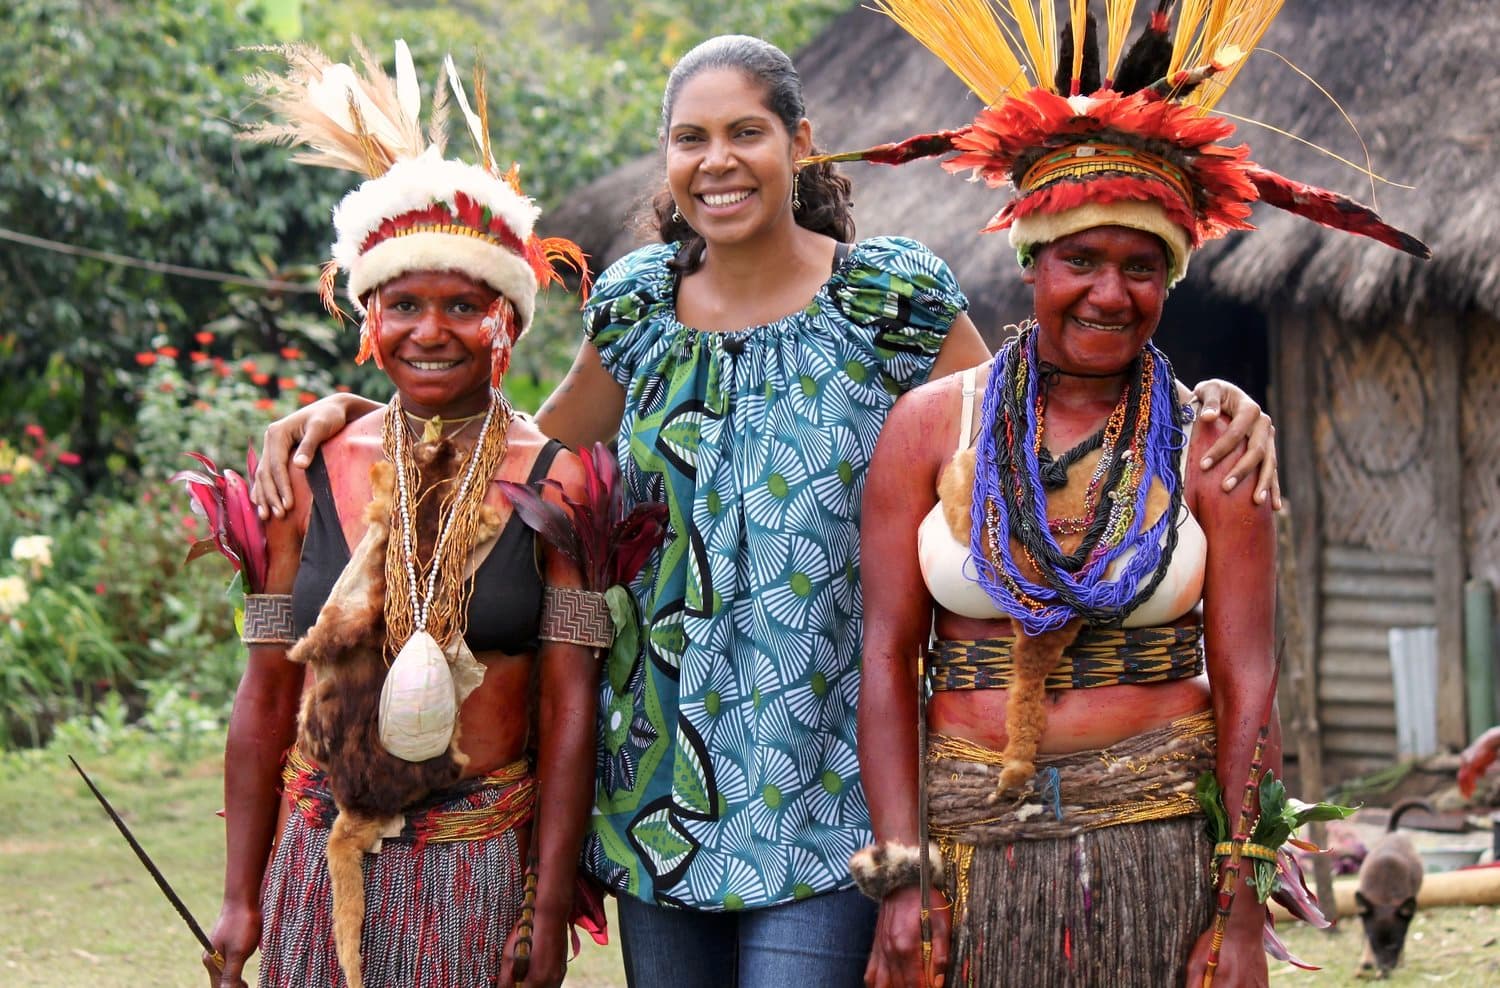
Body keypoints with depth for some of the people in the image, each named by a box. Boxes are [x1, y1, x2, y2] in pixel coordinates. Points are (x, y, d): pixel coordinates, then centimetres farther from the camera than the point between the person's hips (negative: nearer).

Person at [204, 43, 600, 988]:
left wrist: (550, 912, -9)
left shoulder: (554, 482, -3)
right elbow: (266, 697, 6)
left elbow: (569, 710, -5)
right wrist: (241, 900, 4)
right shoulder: (312, 477, 4)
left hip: (486, 872, -2)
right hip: (322, 864, 2)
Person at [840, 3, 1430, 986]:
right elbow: (888, 656, 0)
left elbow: (1245, 683, -2)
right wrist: (901, 876, -7)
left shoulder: (1211, 451, 2)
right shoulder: (932, 425, 3)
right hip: (973, 839, 1)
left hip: (1161, 841, 0)